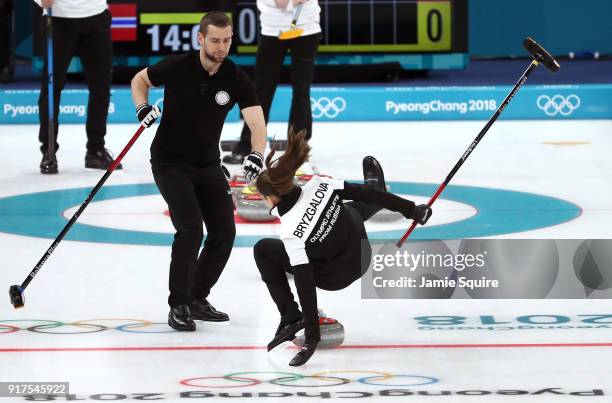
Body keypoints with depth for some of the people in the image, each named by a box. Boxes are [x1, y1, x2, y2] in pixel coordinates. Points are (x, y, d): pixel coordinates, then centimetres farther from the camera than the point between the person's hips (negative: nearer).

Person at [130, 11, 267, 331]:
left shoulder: (236, 80, -10)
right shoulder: (177, 67, -15)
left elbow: (257, 123, -20)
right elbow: (140, 80, 4)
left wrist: (256, 155, -40)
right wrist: (142, 107, -16)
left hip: (208, 164, 4)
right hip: (170, 162, -4)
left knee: (224, 232, 1)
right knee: (190, 230, -18)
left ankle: (197, 299, 19)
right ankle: (178, 305, -7)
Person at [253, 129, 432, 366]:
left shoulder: (292, 231, -32)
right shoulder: (317, 186, -19)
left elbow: (305, 284, -30)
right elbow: (362, 193, -8)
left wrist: (312, 336, -26)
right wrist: (412, 209, 3)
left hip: (335, 276, -6)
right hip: (361, 254, 6)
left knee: (263, 250, 2)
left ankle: (290, 317, 5)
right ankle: (377, 194, 66)